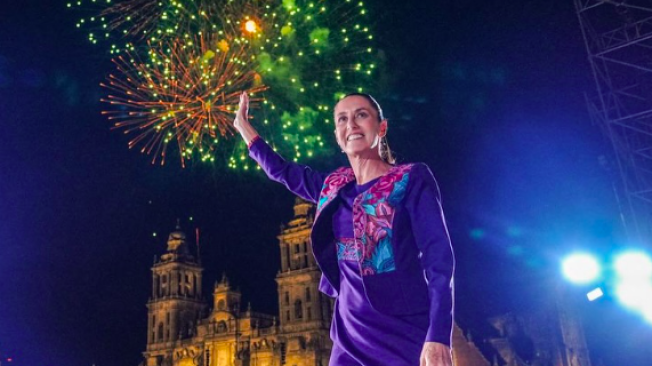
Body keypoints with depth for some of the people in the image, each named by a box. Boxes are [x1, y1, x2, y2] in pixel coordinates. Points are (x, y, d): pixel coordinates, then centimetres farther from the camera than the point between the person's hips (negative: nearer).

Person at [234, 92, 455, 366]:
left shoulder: (412, 178, -4)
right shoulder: (333, 187, 10)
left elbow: (438, 256, -11)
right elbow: (279, 170, 27)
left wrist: (438, 337, -20)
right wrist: (242, 123, 32)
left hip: (407, 333, -5)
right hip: (352, 334, 5)